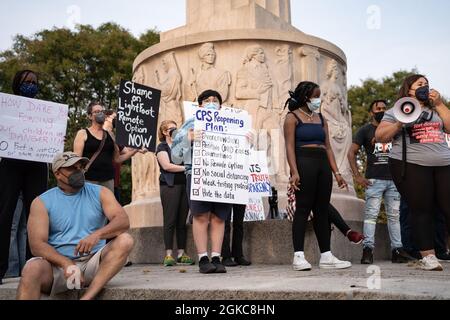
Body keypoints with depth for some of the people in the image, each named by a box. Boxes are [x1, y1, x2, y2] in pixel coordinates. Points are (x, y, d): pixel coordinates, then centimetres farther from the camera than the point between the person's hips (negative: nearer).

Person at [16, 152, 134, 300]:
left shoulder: (100, 193, 8)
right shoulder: (42, 202, 4)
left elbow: (123, 221, -7)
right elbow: (37, 244, -7)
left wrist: (97, 234, -27)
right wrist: (67, 264, -24)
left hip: (93, 262, 2)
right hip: (59, 263, -2)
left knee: (125, 240, -25)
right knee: (32, 269, -34)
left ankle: (87, 297, -33)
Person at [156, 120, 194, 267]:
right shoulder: (162, 147, 5)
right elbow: (167, 166, -9)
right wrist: (186, 168, -11)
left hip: (184, 185, 5)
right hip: (170, 186, -5)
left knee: (182, 221, 4)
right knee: (170, 220, -5)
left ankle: (181, 253, 7)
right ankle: (169, 254, -3)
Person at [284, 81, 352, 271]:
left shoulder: (320, 119, 20)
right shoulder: (293, 117, 3)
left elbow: (328, 147, 16)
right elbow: (290, 146, -7)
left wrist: (336, 173, 8)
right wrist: (294, 172, -19)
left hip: (323, 165, 6)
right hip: (304, 164, -6)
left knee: (322, 210, 6)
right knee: (303, 208, -9)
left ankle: (326, 257, 9)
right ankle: (299, 257, -7)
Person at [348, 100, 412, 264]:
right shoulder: (365, 130, 7)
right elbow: (351, 153, 2)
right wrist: (357, 176, -8)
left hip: (393, 179, 4)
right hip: (374, 179, -4)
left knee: (395, 215, 4)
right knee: (371, 214, -10)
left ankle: (397, 250, 8)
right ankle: (368, 249, -11)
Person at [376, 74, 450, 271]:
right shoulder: (396, 111, 10)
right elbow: (380, 136, 3)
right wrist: (399, 124, -12)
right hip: (411, 166, -4)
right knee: (421, 211, -5)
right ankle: (428, 256, -1)